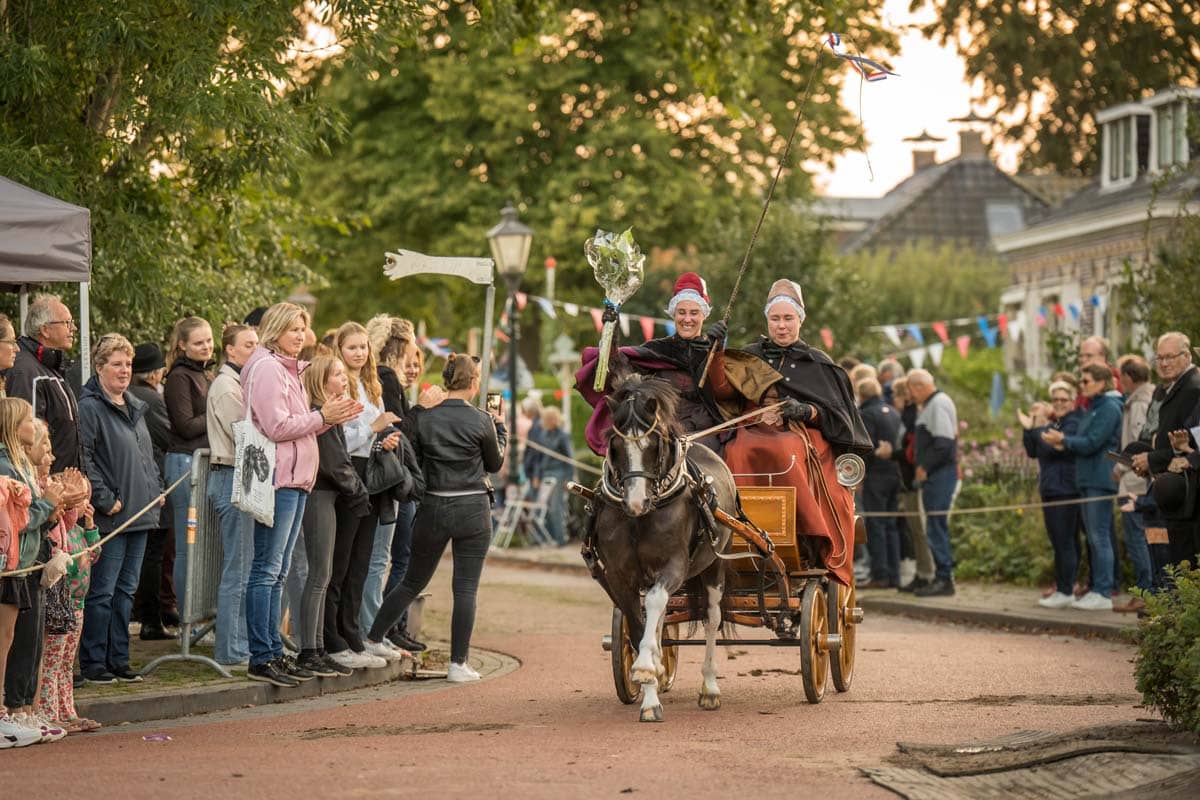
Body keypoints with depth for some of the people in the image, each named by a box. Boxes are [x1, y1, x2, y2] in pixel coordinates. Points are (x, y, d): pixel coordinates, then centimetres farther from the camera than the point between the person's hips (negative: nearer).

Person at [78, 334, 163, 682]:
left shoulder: (134, 407, 16)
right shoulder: (90, 407, -11)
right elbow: (82, 460, -18)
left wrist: (156, 488, 14)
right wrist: (105, 500, -18)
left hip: (139, 515, 9)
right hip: (111, 519, -8)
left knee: (126, 590, 12)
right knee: (102, 592, -5)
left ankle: (118, 660, 18)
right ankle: (93, 663, 1)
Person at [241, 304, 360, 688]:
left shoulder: (287, 369, 21)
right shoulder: (266, 368, -10)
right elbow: (277, 427, -17)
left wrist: (332, 418, 10)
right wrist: (322, 417, -9)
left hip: (295, 478, 10)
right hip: (277, 478, -10)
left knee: (278, 570, 12)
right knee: (267, 569, -8)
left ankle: (273, 652, 16)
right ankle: (261, 658, -7)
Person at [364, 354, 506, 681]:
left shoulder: (425, 418, -1)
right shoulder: (481, 421, -7)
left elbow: (415, 461, 6)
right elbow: (495, 463, 8)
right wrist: (500, 427, 20)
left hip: (433, 507, 3)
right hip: (473, 509, -3)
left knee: (413, 582, 18)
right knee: (466, 588, 2)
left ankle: (372, 641, 22)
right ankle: (458, 664, 1)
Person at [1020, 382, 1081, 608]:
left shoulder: (1074, 423, -10)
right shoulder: (1051, 424, 16)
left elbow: (1055, 446, -22)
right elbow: (1032, 452, 14)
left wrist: (1039, 427, -14)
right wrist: (1028, 428, 3)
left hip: (1065, 490, -9)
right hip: (1049, 490, 9)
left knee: (1064, 541, -8)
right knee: (1057, 541, 13)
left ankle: (1066, 591, -6)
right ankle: (1062, 587, 19)